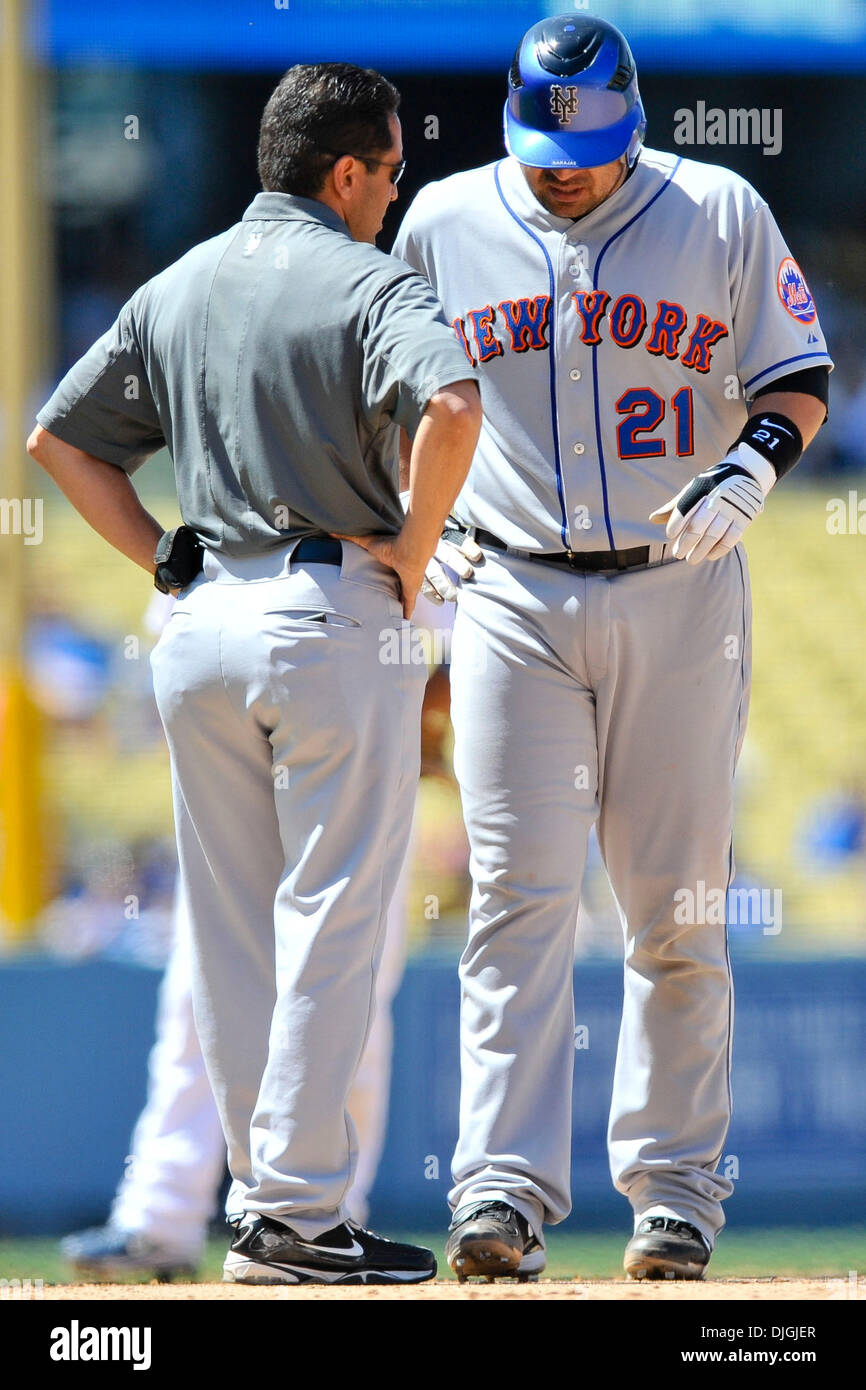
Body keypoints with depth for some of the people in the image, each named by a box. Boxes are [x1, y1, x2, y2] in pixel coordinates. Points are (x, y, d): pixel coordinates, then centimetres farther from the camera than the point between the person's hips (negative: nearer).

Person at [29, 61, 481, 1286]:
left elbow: (59, 438, 16)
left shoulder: (177, 288, 12)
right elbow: (450, 409, -27)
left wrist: (169, 560, 13)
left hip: (202, 628, 6)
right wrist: (410, 551, -14)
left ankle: (260, 1205, 14)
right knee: (332, 921, -3)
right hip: (334, 619, -6)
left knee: (232, 933, 10)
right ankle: (303, 1214, -6)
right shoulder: (370, 285, -9)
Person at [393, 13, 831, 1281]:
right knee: (519, 897, -9)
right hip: (514, 597, 0)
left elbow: (797, 379, 5)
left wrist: (749, 471, -14)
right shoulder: (445, 223, 4)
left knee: (677, 911, 3)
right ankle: (506, 1189, -14)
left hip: (679, 595, 0)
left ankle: (675, 1189, 11)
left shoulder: (722, 214, 0)